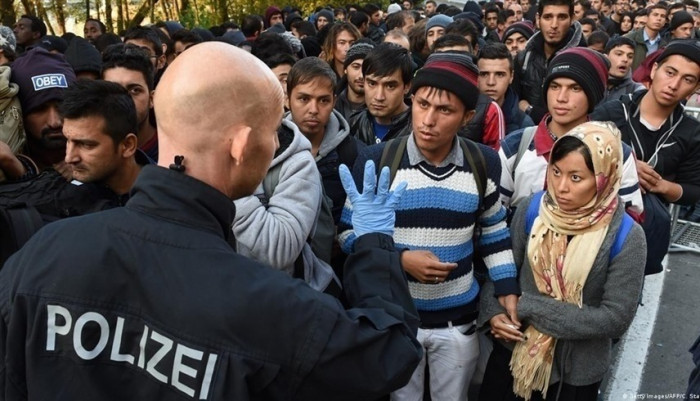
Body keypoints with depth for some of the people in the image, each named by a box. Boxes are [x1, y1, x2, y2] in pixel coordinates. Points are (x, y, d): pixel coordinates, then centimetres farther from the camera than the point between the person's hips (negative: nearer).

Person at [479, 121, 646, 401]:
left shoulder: (626, 237, -17)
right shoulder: (533, 209, -10)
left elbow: (616, 318, -19)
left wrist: (530, 308, -21)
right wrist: (493, 312, -18)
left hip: (576, 373, -2)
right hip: (512, 354, 2)